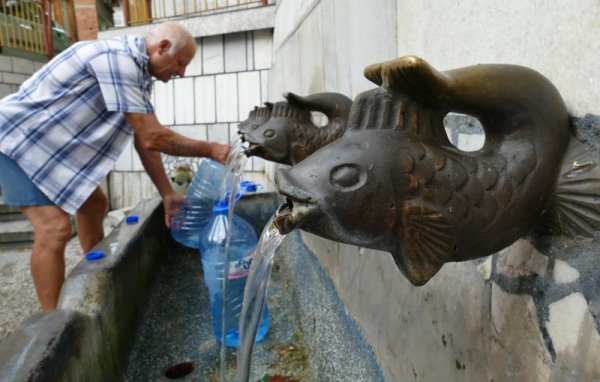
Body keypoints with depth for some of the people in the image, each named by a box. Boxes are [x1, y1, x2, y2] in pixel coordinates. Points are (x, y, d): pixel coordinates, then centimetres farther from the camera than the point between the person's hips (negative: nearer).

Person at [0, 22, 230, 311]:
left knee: (94, 205, 16)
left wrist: (168, 195, 1)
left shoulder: (137, 70, 4)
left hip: (51, 142, 10)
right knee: (55, 228, -18)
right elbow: (152, 137, -30)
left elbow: (144, 141, 4)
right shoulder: (117, 58, -26)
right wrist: (209, 150, -19)